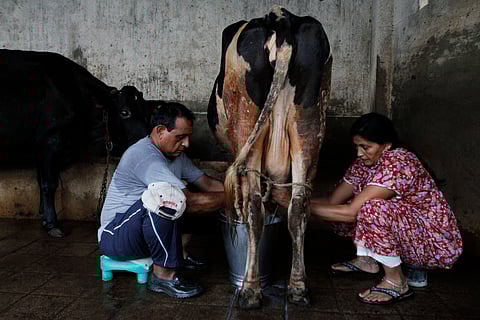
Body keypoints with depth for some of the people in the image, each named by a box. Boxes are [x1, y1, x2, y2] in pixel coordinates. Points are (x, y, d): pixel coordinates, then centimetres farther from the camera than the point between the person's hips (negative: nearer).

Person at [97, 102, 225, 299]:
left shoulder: (175, 154, 4)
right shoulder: (144, 155, -26)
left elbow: (207, 183, 6)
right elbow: (189, 201, -32)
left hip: (144, 229, 9)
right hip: (114, 237, -9)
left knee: (204, 200, 3)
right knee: (164, 197, -36)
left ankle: (180, 254, 9)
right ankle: (163, 275, -22)